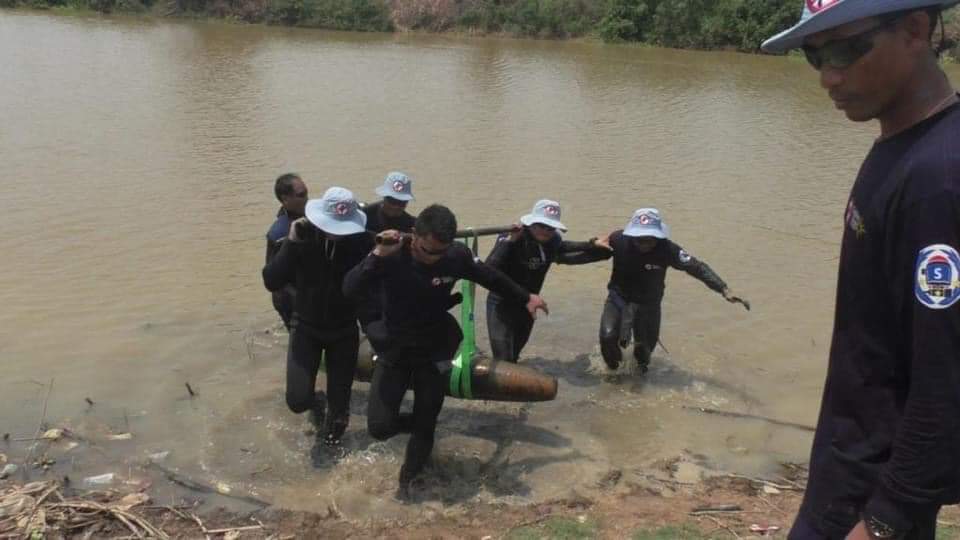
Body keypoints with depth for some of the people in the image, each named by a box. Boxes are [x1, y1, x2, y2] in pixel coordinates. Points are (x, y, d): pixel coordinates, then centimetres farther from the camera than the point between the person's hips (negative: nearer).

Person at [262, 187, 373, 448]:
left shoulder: (362, 242, -16)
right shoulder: (303, 238, -15)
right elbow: (271, 282, -19)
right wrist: (291, 244, -27)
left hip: (344, 330, 0)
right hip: (306, 327, 0)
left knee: (339, 402, 8)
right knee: (297, 400, -10)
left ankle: (332, 425, 46)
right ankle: (317, 401, 29)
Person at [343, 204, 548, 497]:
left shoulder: (456, 256, -16)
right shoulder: (392, 256, -22)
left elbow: (490, 277, 4)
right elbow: (349, 288, -31)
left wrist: (526, 298, 16)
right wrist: (378, 255, -44)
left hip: (434, 352, 1)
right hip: (395, 349, -1)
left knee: (425, 426, 7)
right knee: (379, 426, -9)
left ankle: (407, 481, 35)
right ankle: (414, 422, 27)